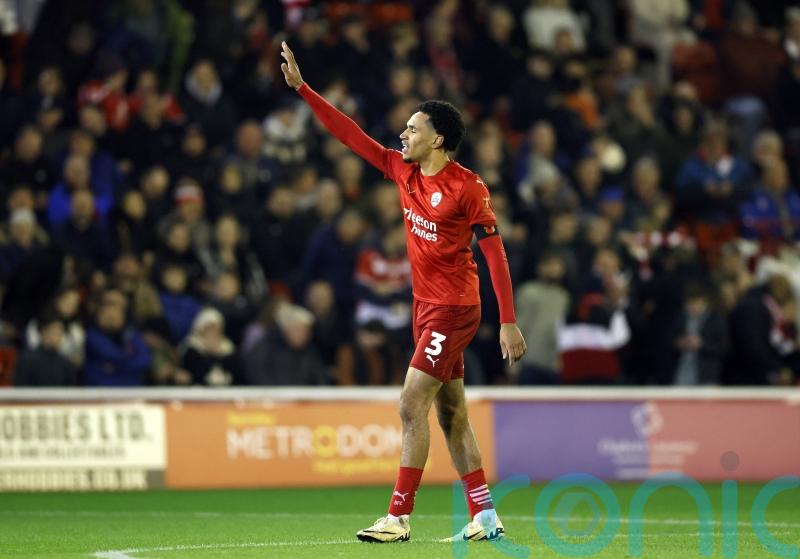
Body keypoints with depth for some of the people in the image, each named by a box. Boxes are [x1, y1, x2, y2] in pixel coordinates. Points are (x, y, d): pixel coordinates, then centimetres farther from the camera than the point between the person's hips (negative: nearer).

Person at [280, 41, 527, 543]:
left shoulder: (468, 187, -14)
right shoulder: (404, 171, 6)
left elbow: (495, 253, -14)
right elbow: (351, 135, 10)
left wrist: (509, 322, -17)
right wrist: (302, 87, 6)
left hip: (453, 309, -8)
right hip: (427, 307, 8)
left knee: (412, 406, -12)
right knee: (452, 414, 9)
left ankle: (399, 518, -9)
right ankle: (485, 518, 13)